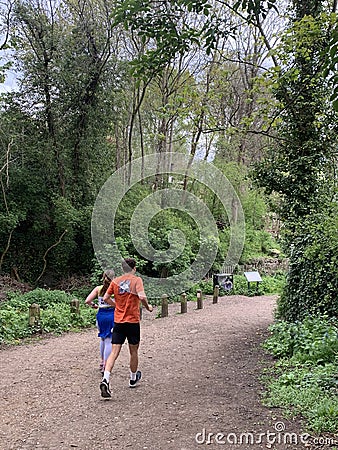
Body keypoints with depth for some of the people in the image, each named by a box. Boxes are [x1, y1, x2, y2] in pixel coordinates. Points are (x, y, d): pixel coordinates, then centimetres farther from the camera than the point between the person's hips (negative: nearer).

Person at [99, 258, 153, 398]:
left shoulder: (115, 281, 5)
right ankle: (133, 379, 33)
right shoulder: (137, 280, -7)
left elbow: (106, 298, 6)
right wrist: (147, 306, -3)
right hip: (133, 321, -3)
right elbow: (141, 296, -21)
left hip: (118, 321, 3)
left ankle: (105, 379, -18)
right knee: (133, 351, 16)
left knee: (114, 352, 0)